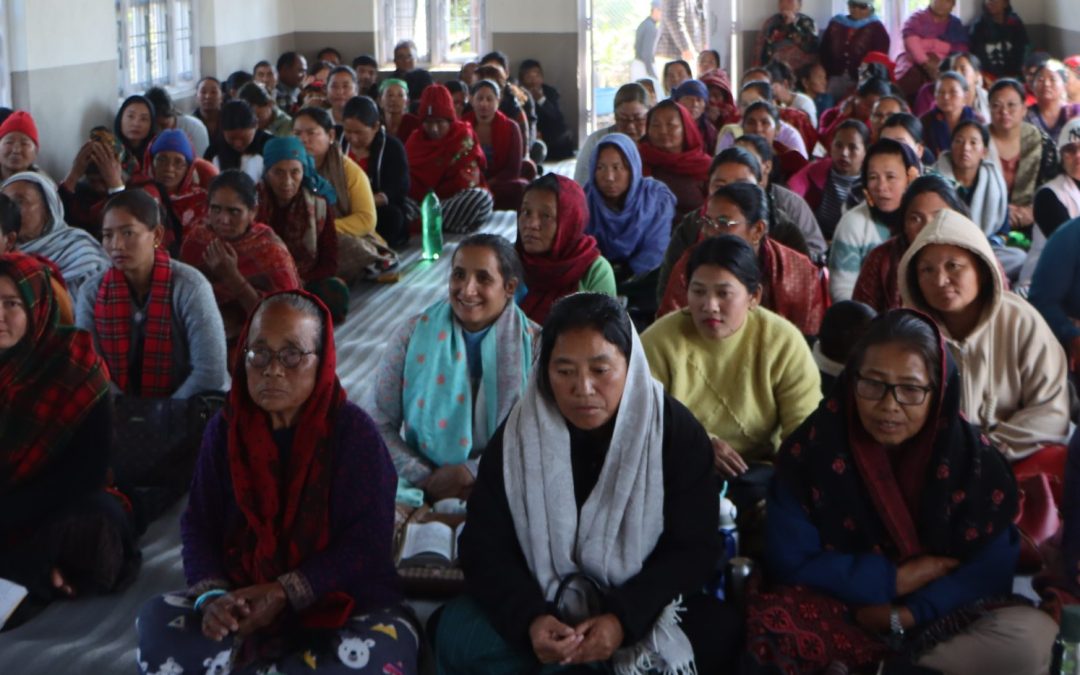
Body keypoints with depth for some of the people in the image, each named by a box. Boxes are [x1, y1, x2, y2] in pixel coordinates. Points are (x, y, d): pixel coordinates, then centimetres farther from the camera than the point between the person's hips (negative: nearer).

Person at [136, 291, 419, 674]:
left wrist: (286, 593, -24)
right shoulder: (225, 429, 3)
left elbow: (366, 540, -14)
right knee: (158, 622, -23)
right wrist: (211, 596, -20)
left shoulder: (353, 431, -10)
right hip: (245, 598, 3)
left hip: (345, 601, -2)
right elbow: (199, 526, 1)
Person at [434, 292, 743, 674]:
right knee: (458, 637, -25)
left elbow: (693, 550, -11)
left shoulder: (677, 432, -10)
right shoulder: (518, 434, -7)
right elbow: (485, 548, -8)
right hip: (544, 604, 1)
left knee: (721, 635, -29)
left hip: (643, 607, -1)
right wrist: (530, 618, -27)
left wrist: (623, 617, -26)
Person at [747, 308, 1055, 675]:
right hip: (842, 613, -2)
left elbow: (992, 565, -6)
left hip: (940, 618, 3)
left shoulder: (970, 453, -5)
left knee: (1033, 638, -29)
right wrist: (894, 578, -12)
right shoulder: (813, 447, -9)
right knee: (762, 626, -33)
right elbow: (790, 562, -8)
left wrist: (903, 615, -17)